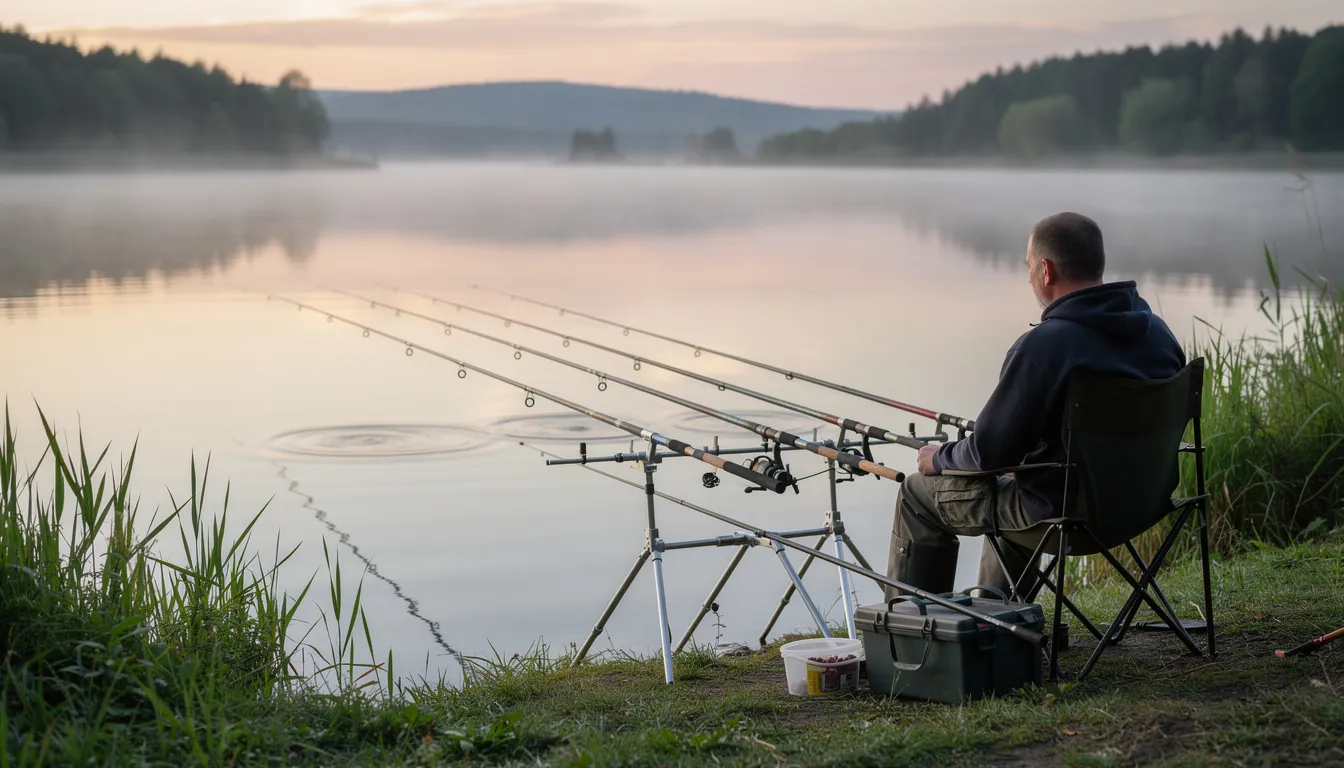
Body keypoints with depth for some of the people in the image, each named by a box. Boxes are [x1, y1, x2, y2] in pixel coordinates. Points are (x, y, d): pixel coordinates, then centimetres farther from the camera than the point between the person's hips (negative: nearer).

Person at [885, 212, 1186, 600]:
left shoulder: (1042, 346, -23)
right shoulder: (1160, 334, -1)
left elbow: (989, 453, -19)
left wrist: (940, 458, 4)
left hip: (1063, 510, -7)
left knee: (918, 494, 13)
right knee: (1012, 491, 37)